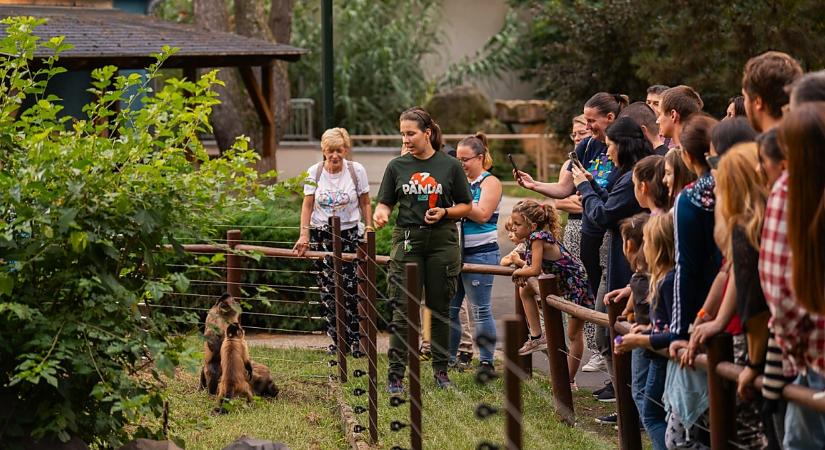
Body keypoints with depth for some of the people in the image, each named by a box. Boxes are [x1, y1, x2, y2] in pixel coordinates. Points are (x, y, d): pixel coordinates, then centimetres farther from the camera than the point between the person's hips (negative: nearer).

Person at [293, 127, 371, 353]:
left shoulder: (356, 171, -3)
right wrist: (304, 234, -7)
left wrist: (369, 230, 0)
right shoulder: (314, 172, -1)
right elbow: (308, 205, 1)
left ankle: (354, 340, -5)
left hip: (350, 233, -1)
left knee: (351, 290, -10)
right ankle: (337, 340, 3)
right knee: (328, 290, -3)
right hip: (321, 235, 1)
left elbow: (365, 203, 5)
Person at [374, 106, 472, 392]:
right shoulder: (397, 166, 5)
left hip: (442, 240, 0)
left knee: (440, 308, 8)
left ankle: (441, 369, 19)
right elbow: (385, 203, 9)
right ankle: (395, 374, -2)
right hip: (407, 240, 0)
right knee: (403, 310, -5)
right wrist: (380, 215, -13)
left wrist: (444, 212, -11)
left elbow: (466, 207, 8)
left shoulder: (450, 166, 2)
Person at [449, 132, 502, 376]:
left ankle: (486, 361, 1)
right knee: (449, 307, 8)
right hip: (456, 252, 7)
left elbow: (482, 214, -18)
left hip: (481, 253, -7)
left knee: (480, 310, -5)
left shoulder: (490, 183, -5)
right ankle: (448, 355, 17)